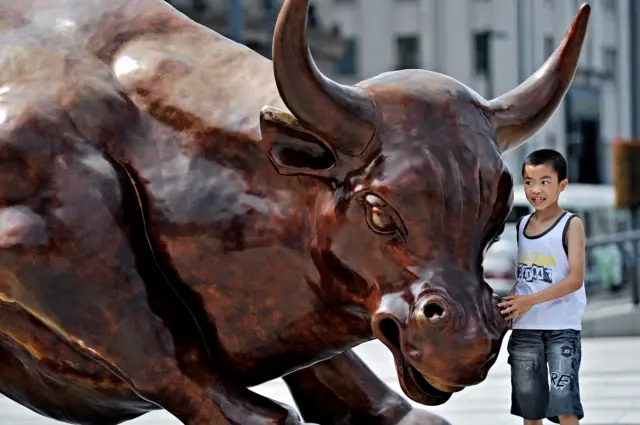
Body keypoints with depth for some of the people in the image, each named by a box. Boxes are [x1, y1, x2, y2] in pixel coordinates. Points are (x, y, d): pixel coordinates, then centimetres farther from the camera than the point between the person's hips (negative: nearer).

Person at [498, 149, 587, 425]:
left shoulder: (571, 225, -7)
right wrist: (510, 303, -6)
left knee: (563, 403, -10)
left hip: (562, 327, -5)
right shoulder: (519, 225, 9)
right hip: (524, 327, 5)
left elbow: (575, 279, -15)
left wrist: (531, 300, -22)